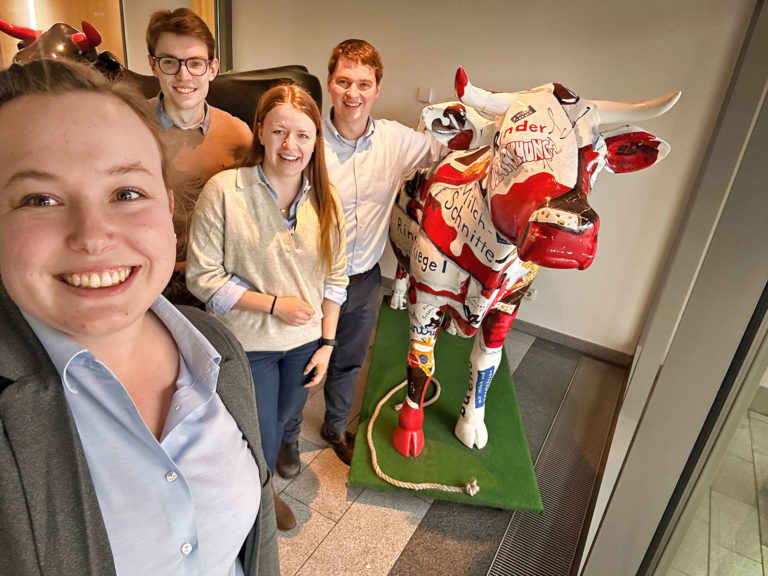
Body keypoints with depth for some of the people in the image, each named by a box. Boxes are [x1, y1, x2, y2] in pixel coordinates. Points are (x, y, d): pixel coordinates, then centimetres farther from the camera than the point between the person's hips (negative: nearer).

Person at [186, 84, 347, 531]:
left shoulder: (326, 200, -6)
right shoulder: (224, 191, -19)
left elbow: (335, 277, 2)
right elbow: (203, 277, -16)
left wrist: (327, 341, 1)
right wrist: (274, 304, -20)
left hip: (306, 340, 4)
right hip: (248, 342, -3)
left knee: (289, 415, 26)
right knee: (259, 441, 11)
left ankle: (287, 446, 63)